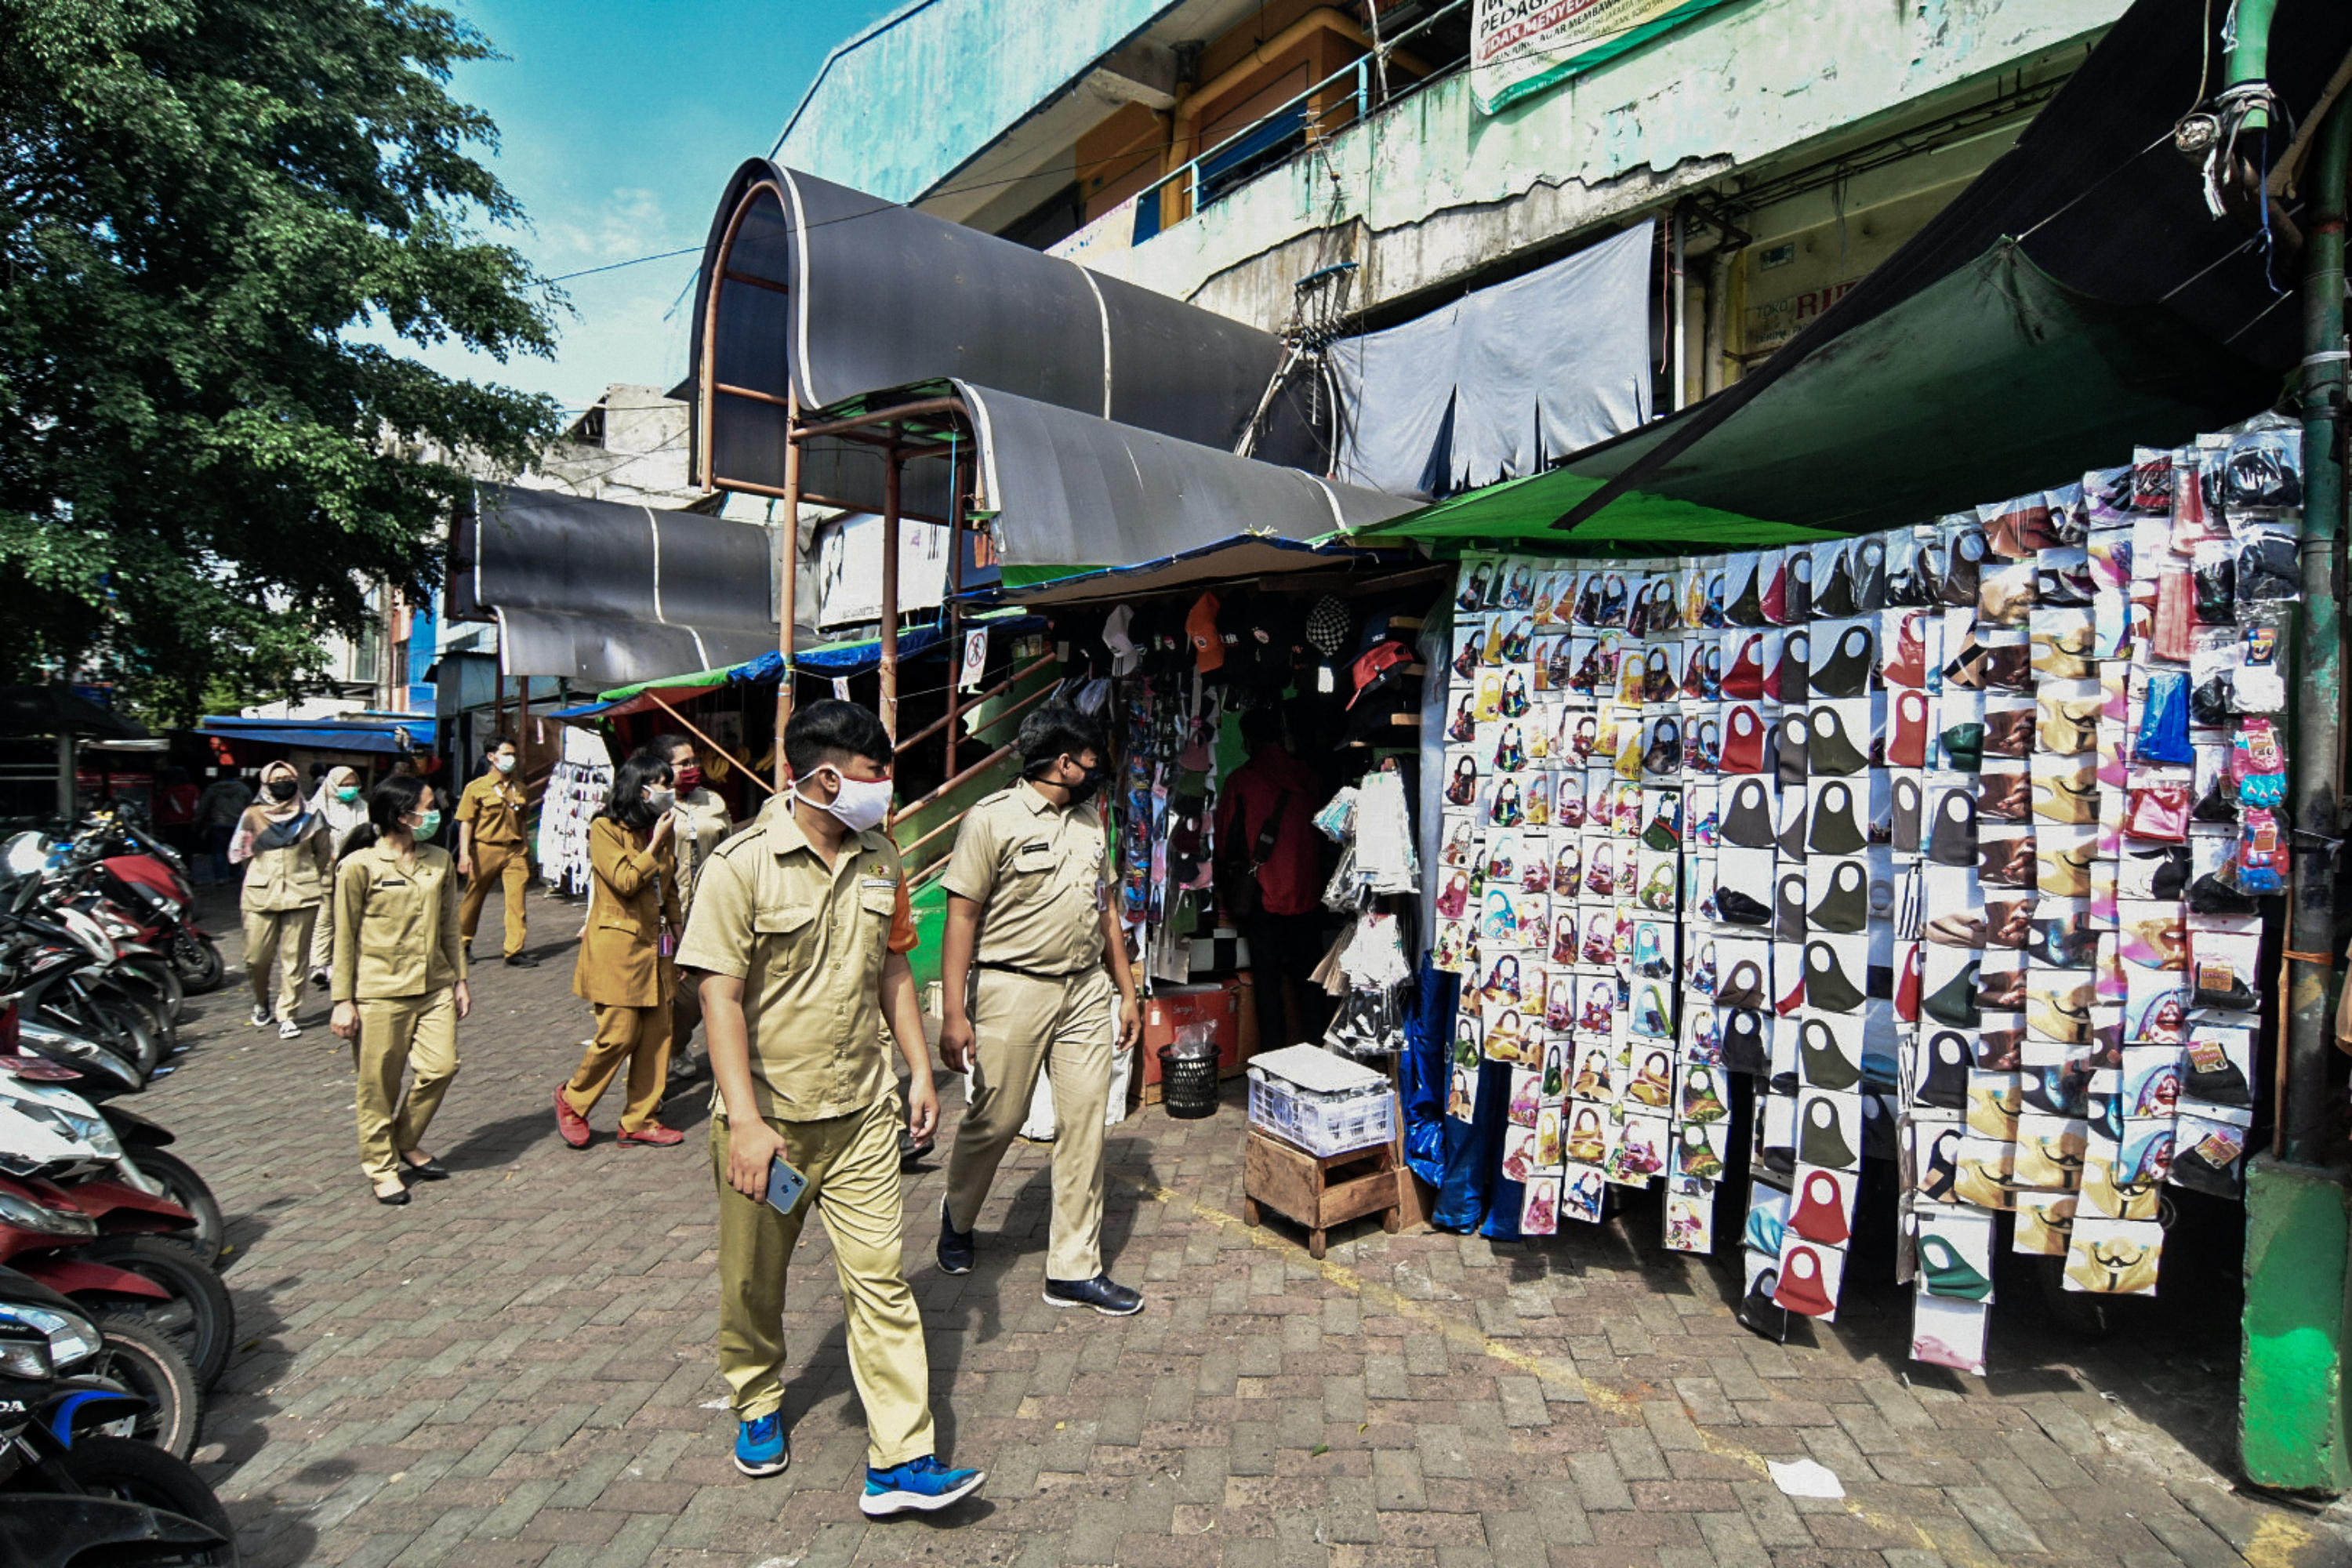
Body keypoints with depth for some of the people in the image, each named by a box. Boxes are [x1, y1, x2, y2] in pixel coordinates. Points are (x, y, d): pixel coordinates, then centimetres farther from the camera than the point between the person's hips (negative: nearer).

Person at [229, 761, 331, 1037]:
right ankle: (261, 1003, 26)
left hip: (302, 895, 0)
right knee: (257, 957, -1)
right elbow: (239, 854, 16)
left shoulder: (310, 816, 8)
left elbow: (322, 854, 17)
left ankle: (287, 1015, 6)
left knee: (294, 958, -2)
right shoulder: (252, 815, 6)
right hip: (261, 896, 0)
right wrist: (260, 874, 14)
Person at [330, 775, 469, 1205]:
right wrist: (344, 1001, -6)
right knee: (380, 1085, 5)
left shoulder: (439, 860, 8)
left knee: (441, 1068, 1)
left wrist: (460, 979, 15)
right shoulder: (359, 866, -8)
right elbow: (345, 939, -5)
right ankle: (381, 1165, 21)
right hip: (379, 993, -5)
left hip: (433, 988, 5)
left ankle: (407, 1144, 24)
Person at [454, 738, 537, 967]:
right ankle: (463, 944, 27)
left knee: (516, 900, -5)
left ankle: (515, 950, -3)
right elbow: (466, 822, -4)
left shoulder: (519, 789, 13)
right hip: (486, 849, -3)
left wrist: (526, 852, 18)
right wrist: (464, 854, -14)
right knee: (473, 898, 9)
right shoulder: (476, 788, -1)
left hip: (515, 850, 3)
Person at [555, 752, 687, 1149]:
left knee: (657, 1034, 5)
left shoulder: (660, 830, 14)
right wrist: (655, 844, -12)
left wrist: (679, 938, 17)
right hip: (618, 947, -7)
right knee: (619, 1034, -7)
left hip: (655, 946, 7)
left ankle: (640, 1120, 15)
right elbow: (626, 882, -17)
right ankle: (573, 1099, 18)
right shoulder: (606, 829, -8)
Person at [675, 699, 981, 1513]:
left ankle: (901, 1462, 9)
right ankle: (758, 1407, 43)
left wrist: (920, 1070, 10)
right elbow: (720, 998, -16)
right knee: (754, 1281, 16)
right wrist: (745, 1122, -21)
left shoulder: (880, 858, 4)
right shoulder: (743, 863, -14)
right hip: (767, 1117, -3)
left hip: (862, 1114, 3)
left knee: (881, 1278, 1)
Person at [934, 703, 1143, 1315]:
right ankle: (957, 1215, 37)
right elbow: (961, 916, -10)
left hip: (1087, 991, 6)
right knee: (995, 1120, 6)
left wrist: (1126, 991, 17)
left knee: (1084, 1126, 4)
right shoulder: (994, 818, -8)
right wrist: (954, 1013, -15)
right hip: (1013, 989, -5)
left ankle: (1075, 1269, 16)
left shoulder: (1089, 820, 13)